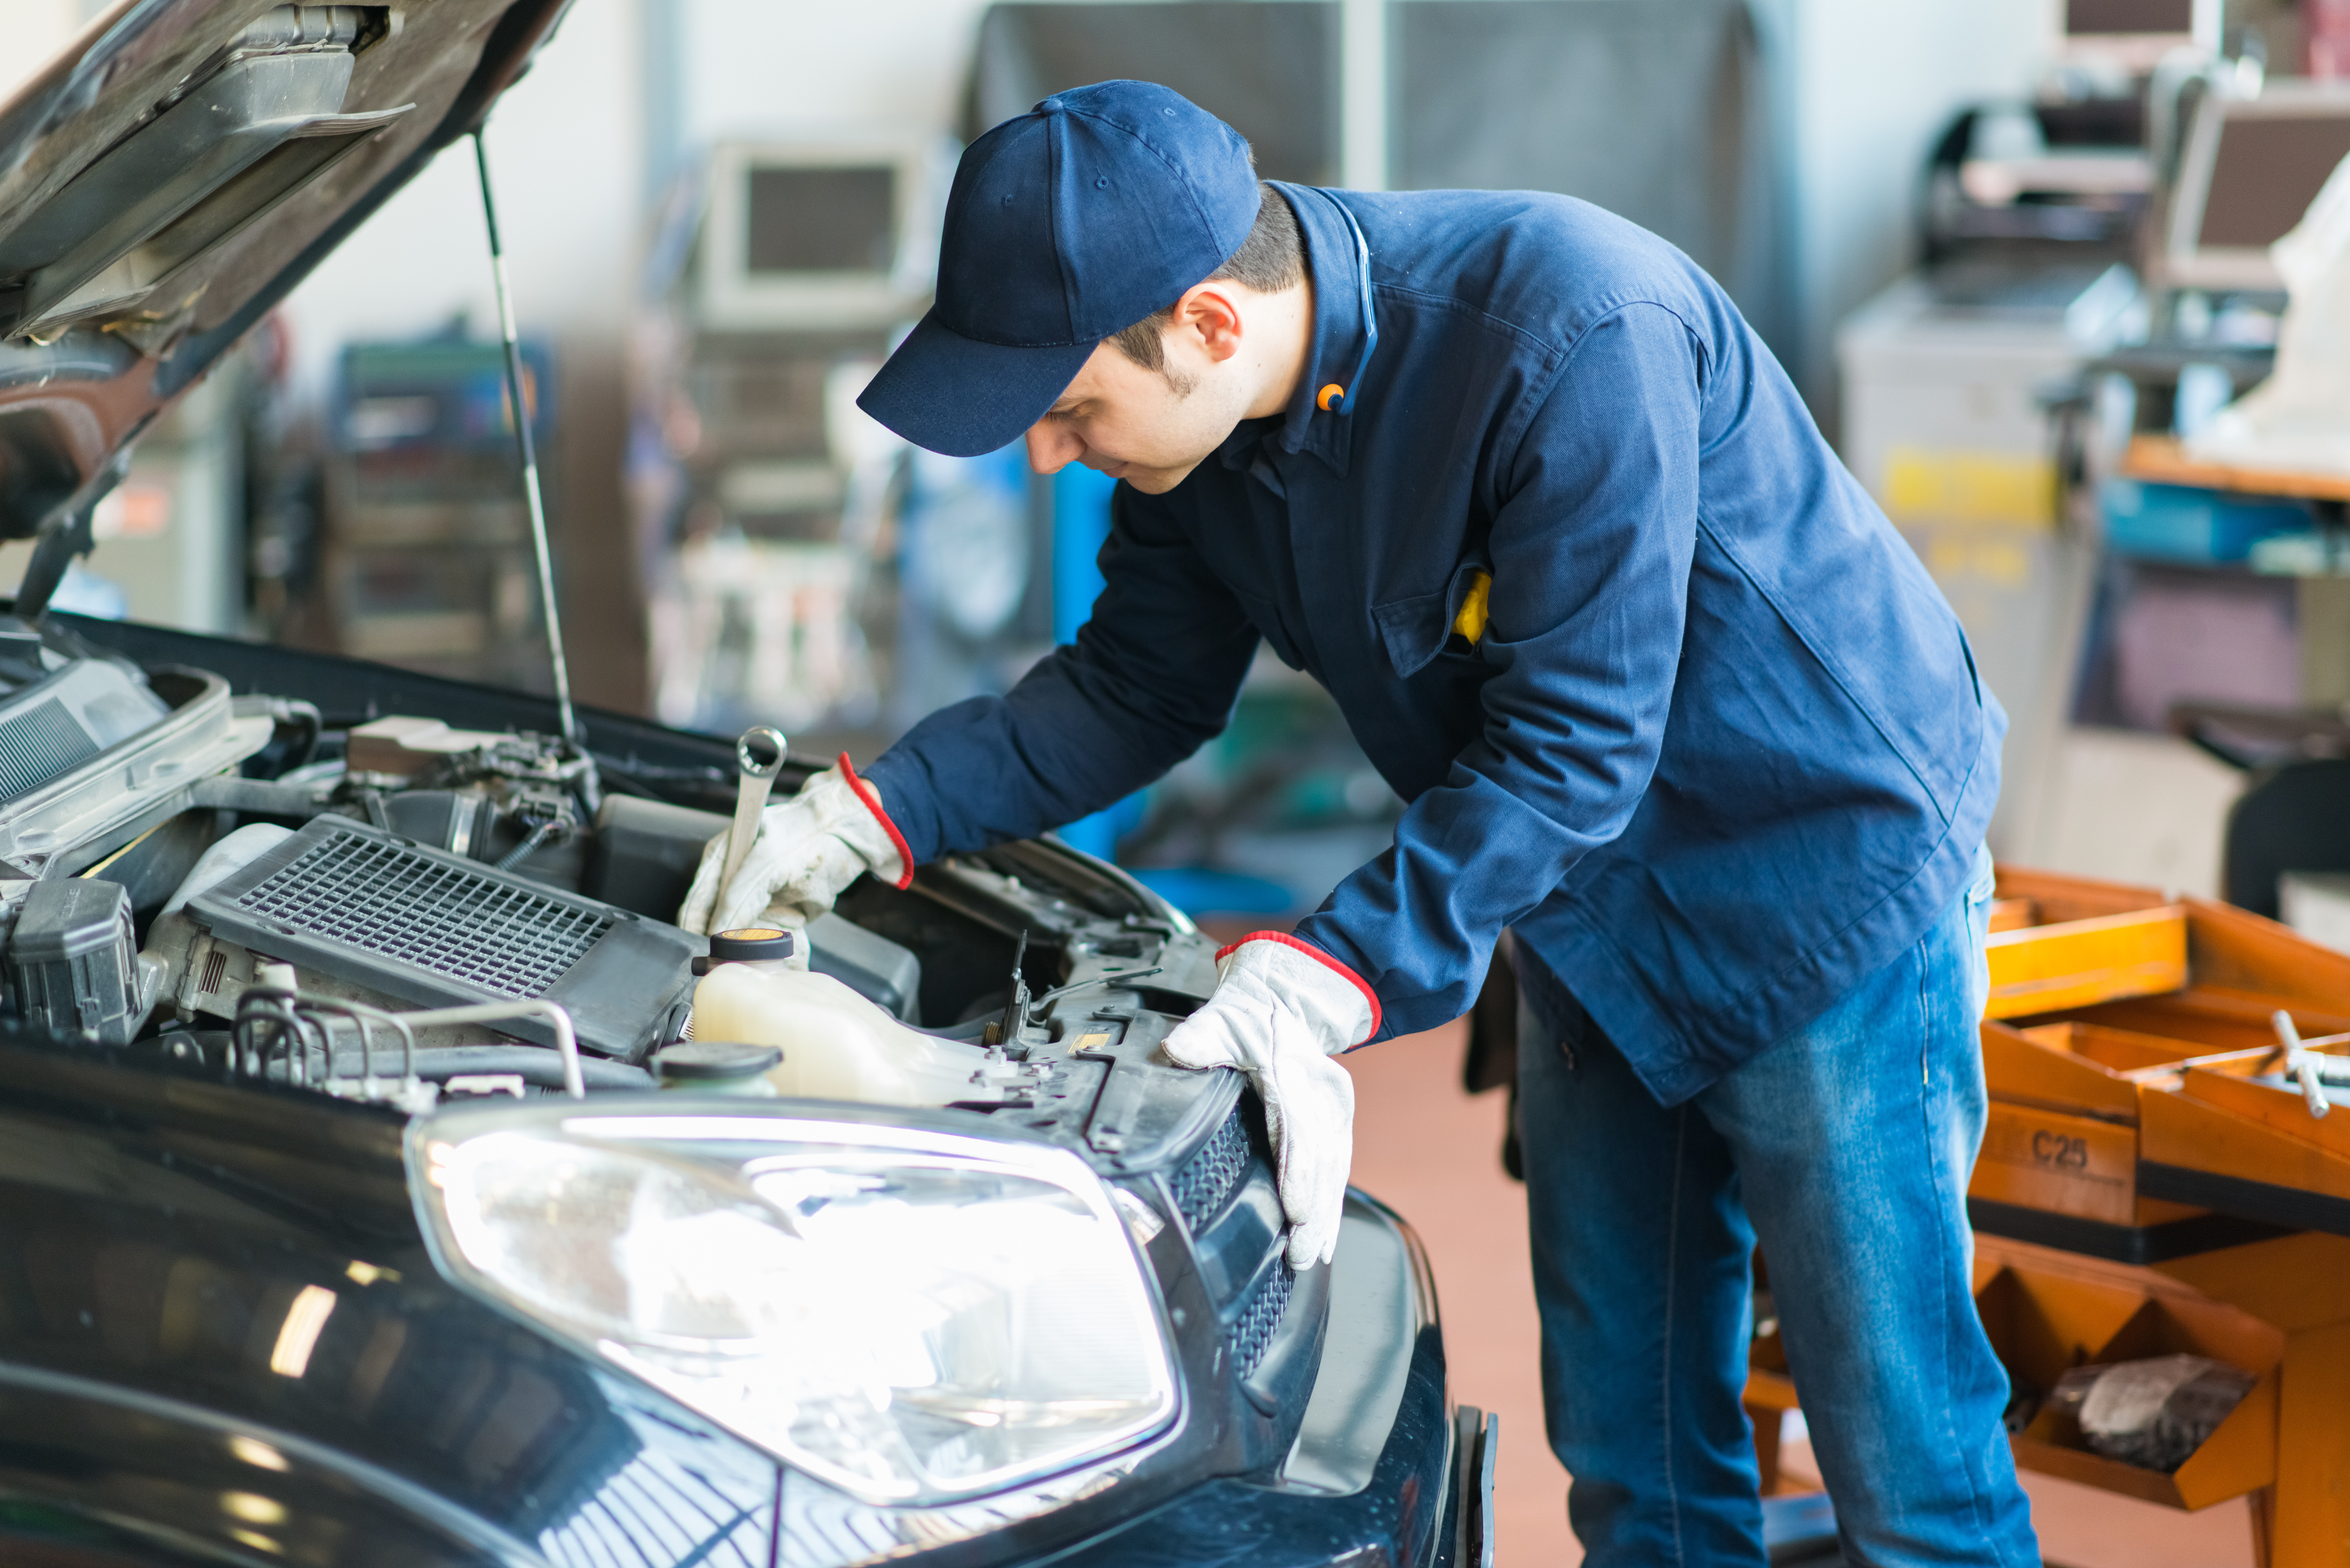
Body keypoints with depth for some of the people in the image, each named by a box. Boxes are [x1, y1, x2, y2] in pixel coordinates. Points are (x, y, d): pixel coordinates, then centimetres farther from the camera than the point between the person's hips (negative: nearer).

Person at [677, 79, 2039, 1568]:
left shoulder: (1577, 339, -32)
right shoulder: (1206, 418, -8)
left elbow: (1565, 749, -30)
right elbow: (1136, 690, 6)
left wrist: (1326, 980, -35)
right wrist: (875, 816, -6)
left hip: (1832, 889, -7)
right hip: (1599, 920, 7)